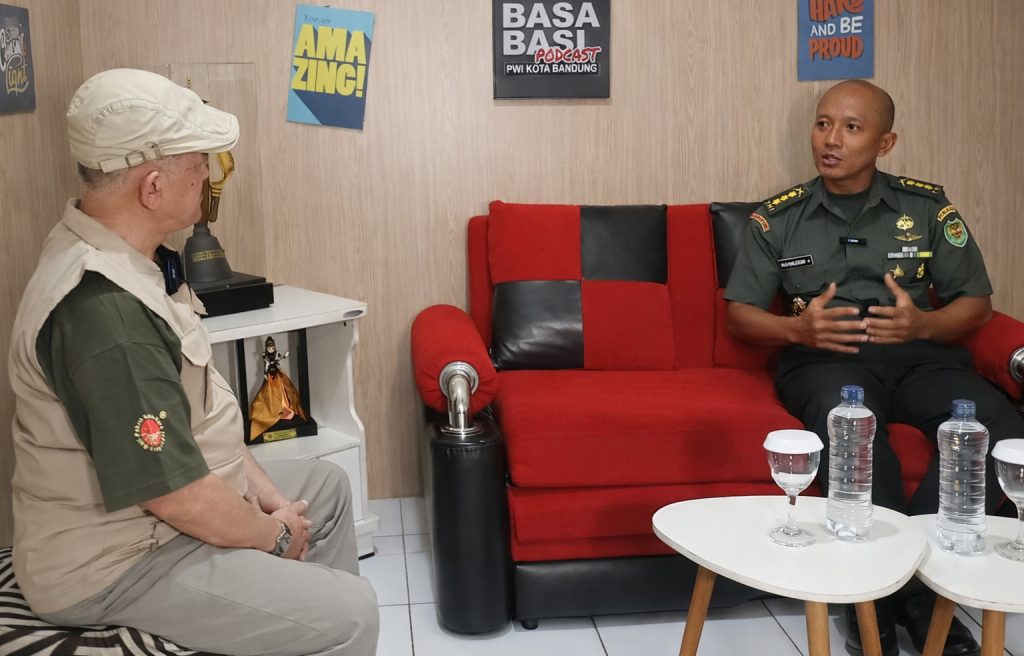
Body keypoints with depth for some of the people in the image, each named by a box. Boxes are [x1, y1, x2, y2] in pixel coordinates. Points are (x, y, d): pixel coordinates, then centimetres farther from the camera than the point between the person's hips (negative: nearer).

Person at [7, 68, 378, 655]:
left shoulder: (119, 253, 1)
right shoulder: (103, 311, -32)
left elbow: (197, 399, 12)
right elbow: (178, 498, -27)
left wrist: (256, 481, 6)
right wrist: (274, 534, -10)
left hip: (152, 500, 10)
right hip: (118, 564, -10)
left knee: (326, 485, 22)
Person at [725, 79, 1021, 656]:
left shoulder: (927, 205, 12)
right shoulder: (779, 217, 11)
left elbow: (977, 303, 12)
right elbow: (740, 312, 10)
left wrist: (924, 325, -10)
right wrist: (797, 329, -11)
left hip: (921, 354, 2)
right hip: (823, 357, -2)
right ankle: (912, 592, -24)